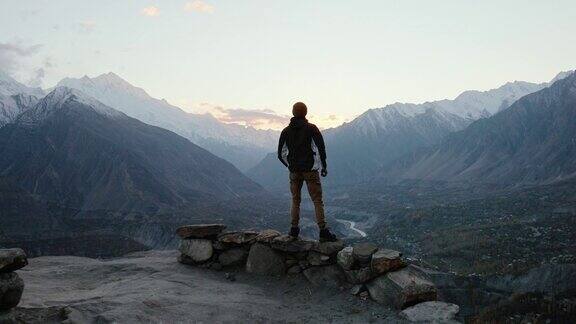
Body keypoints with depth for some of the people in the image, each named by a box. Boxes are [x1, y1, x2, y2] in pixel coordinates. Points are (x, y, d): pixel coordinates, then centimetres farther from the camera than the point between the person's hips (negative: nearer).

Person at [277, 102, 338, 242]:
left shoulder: (286, 131, 5)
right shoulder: (311, 128, -5)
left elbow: (281, 154, 8)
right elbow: (320, 148, -10)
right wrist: (323, 166, 1)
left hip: (294, 171, 4)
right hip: (310, 170, -3)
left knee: (295, 200, 16)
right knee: (317, 200, -2)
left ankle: (294, 229, 18)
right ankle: (323, 231, -7)